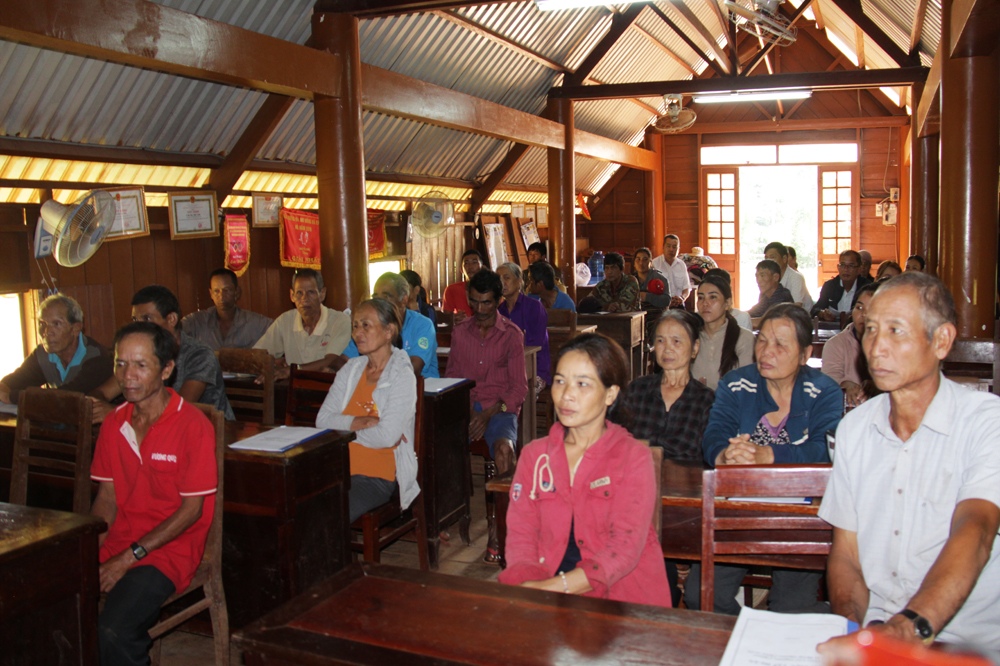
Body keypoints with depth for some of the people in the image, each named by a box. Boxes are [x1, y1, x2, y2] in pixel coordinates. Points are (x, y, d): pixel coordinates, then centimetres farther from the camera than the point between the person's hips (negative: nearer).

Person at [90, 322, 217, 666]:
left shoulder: (192, 425, -12)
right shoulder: (114, 423, 8)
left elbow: (192, 509, -11)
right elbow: (107, 497, 13)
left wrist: (129, 558, -13)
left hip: (169, 548, -6)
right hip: (117, 542, 6)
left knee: (113, 631, -26)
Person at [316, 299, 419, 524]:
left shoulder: (402, 376, -5)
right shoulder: (351, 368, 14)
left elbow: (386, 437, -16)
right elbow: (322, 420, 4)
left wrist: (346, 426, -3)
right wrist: (365, 422, -9)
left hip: (377, 475, -5)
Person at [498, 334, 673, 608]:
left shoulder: (634, 457, 1)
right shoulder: (534, 455, 13)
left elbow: (625, 547, -9)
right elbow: (520, 535, 7)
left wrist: (555, 586, -20)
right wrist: (529, 583, -15)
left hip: (617, 591, -3)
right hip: (542, 589, 3)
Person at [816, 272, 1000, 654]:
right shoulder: (854, 428, 7)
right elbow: (845, 551, 9)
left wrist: (908, 626, -38)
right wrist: (854, 628, -9)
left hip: (969, 646, -3)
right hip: (873, 629, 3)